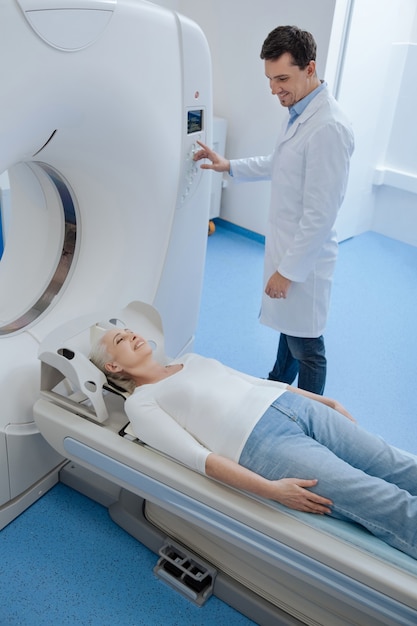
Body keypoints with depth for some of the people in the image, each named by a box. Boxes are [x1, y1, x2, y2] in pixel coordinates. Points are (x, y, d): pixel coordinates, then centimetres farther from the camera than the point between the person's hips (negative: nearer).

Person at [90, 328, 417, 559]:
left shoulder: (191, 360, 24)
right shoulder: (140, 402, 3)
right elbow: (197, 456, -9)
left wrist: (326, 401, 19)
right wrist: (270, 489, -21)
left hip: (294, 406, 7)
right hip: (263, 442, -7)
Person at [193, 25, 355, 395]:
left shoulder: (328, 128, -25)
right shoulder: (299, 112, 6)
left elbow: (320, 215, -24)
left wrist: (287, 270, -18)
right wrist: (230, 166, 14)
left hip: (304, 256, -9)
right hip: (286, 244, 9)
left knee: (306, 344, 6)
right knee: (288, 326, 25)